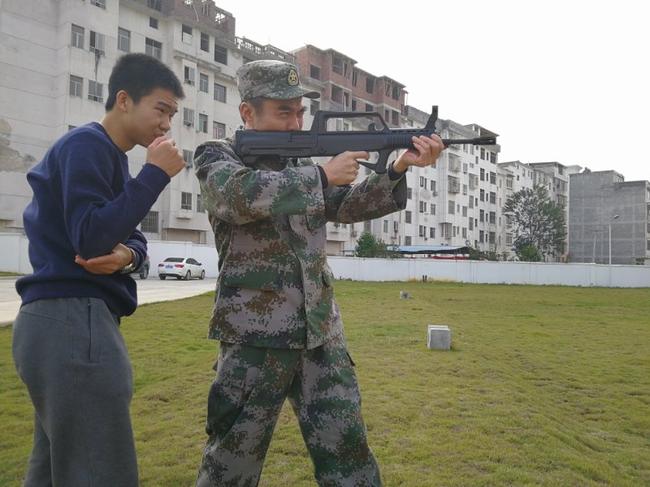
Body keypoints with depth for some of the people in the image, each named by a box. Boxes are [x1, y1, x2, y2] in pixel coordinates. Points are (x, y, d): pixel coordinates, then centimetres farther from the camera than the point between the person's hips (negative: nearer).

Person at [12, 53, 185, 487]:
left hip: (72, 321, 10)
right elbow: (90, 238, -21)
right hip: (72, 322, -10)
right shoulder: (87, 145, -10)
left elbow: (131, 236, 15)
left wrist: (128, 254, -9)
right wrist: (156, 174, -16)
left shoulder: (111, 156, 20)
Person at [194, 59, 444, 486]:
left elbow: (351, 206, 6)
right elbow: (243, 194, -23)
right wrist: (323, 174, -17)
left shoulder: (303, 166, 13)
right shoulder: (216, 156, -2)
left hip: (321, 335, 5)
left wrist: (400, 168, -10)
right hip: (255, 338, -4)